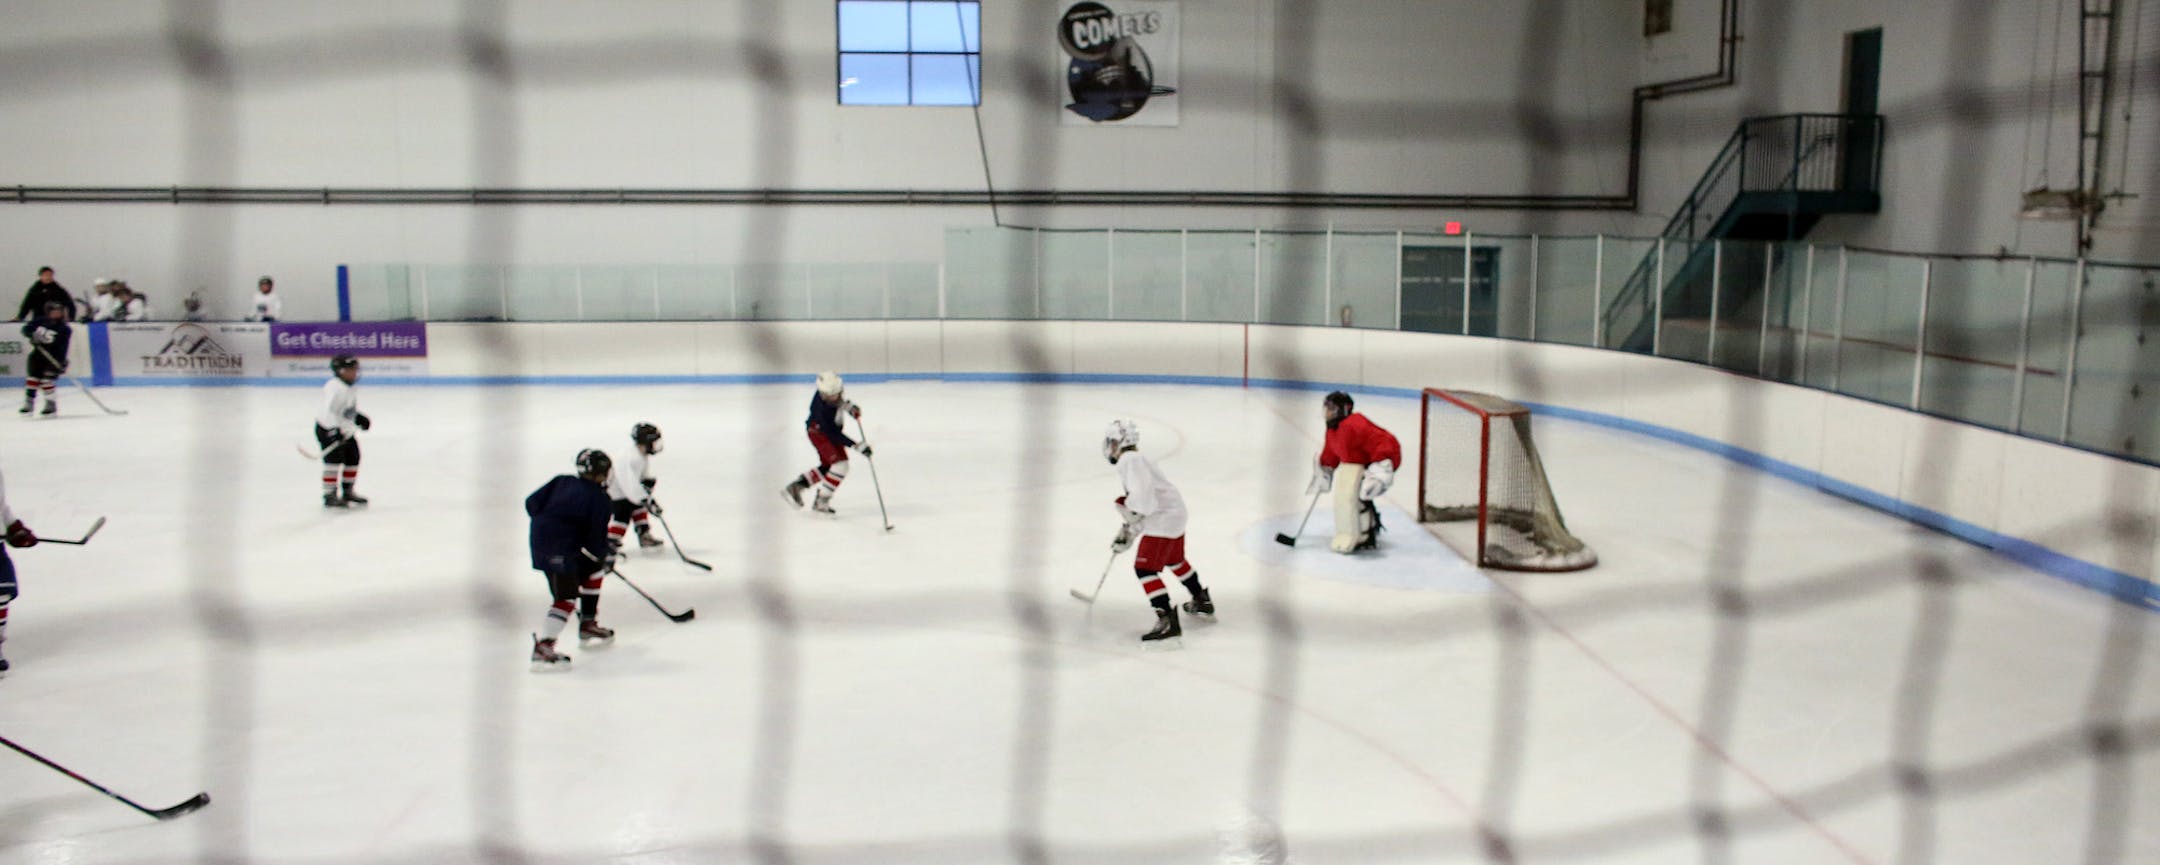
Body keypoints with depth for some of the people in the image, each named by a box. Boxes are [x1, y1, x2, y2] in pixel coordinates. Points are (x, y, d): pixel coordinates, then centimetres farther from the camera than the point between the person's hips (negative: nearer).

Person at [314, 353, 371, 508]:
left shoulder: (351, 388, 9)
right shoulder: (334, 388, -22)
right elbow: (328, 410, -28)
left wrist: (359, 417, 7)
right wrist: (335, 430, -33)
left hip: (346, 430, 10)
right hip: (328, 429, -10)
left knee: (353, 458, 12)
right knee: (334, 459, -13)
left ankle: (348, 491, 28)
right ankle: (329, 495, -8)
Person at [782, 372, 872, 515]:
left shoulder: (836, 387, -19)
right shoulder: (822, 408, -38)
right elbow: (833, 435, -34)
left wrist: (849, 406, -4)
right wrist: (856, 446, -37)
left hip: (831, 429, 8)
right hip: (819, 432, -8)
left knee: (827, 466, 17)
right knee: (840, 465, -18)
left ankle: (795, 486, 27)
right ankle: (822, 502, -7)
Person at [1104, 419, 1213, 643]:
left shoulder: (1130, 460, -15)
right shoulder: (1134, 461, 18)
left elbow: (1142, 495, -31)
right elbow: (1141, 507, 22)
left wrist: (1125, 504, -14)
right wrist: (1128, 532, 19)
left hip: (1163, 520, -11)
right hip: (1175, 515, 11)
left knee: (1145, 567, -12)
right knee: (1174, 561, 31)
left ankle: (1167, 620, -19)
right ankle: (1202, 602, 47)